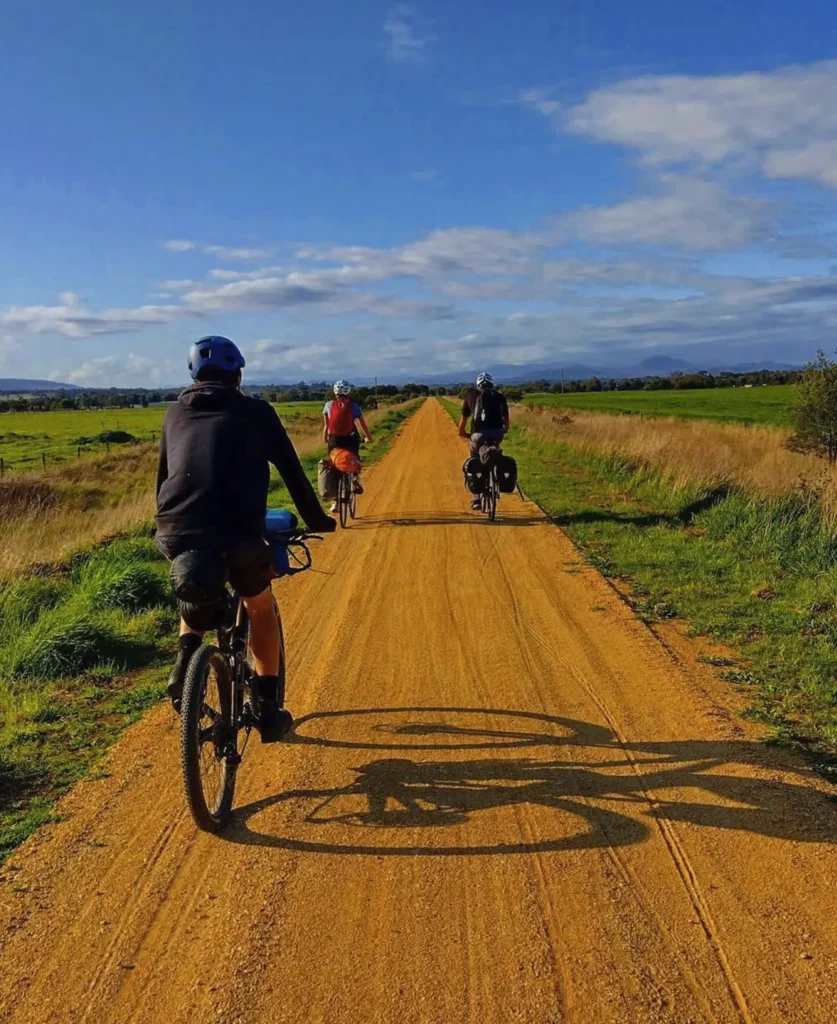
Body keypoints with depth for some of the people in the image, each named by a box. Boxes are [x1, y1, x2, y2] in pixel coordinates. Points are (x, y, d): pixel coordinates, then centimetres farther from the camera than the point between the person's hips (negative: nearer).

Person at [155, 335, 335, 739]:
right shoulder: (255, 411, 10)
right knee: (261, 608, 24)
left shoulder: (176, 413, 20)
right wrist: (317, 520, 25)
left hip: (177, 533, 3)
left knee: (198, 590, 37)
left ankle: (186, 657, 15)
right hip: (238, 533, -3)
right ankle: (268, 708, 24)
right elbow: (291, 470, 13)